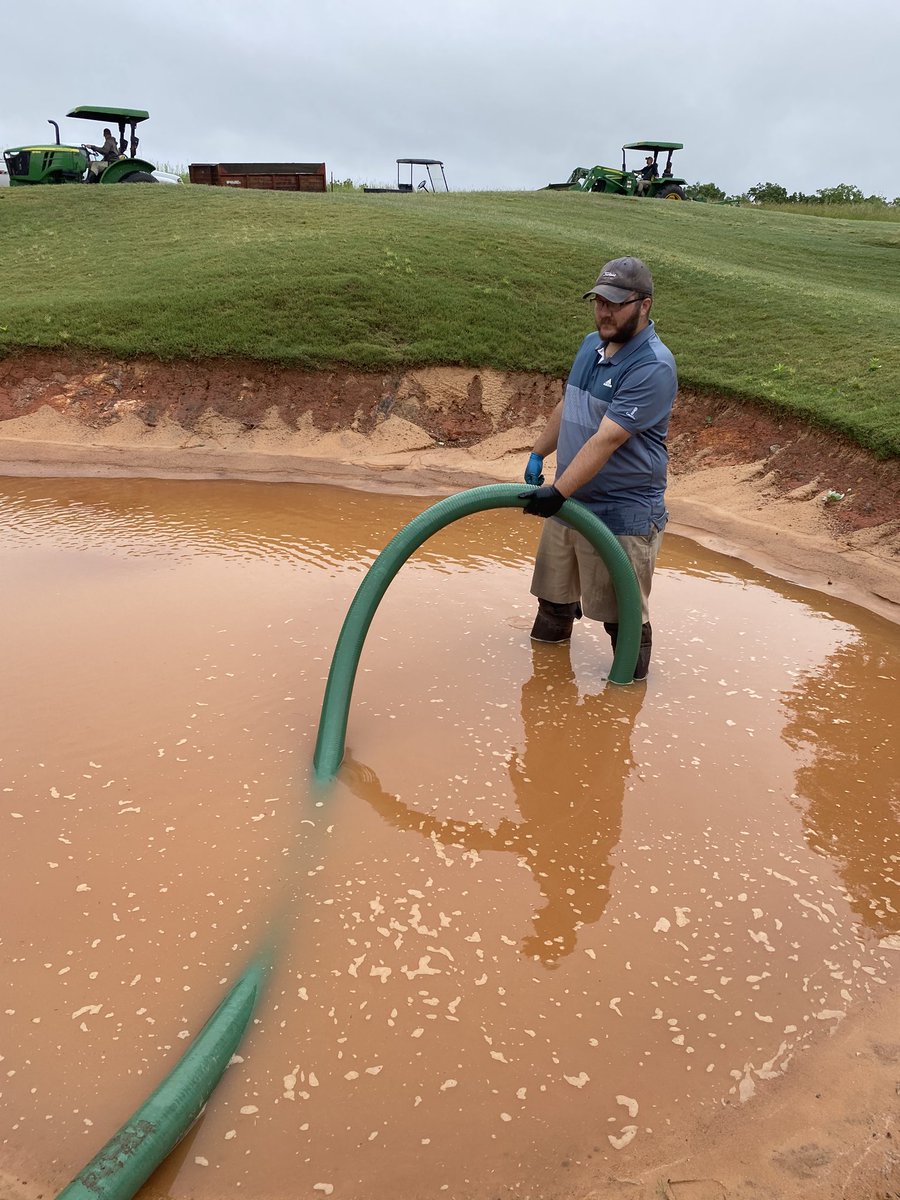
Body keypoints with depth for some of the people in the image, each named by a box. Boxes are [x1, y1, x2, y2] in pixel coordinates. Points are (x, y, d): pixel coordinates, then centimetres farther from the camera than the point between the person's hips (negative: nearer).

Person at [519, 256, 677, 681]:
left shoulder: (653, 367, -21)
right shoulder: (592, 344, 6)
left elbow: (605, 441, -28)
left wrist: (558, 491, -32)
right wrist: (538, 455, 23)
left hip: (623, 513, -8)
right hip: (569, 501, 8)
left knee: (624, 615, 6)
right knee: (554, 598, 22)